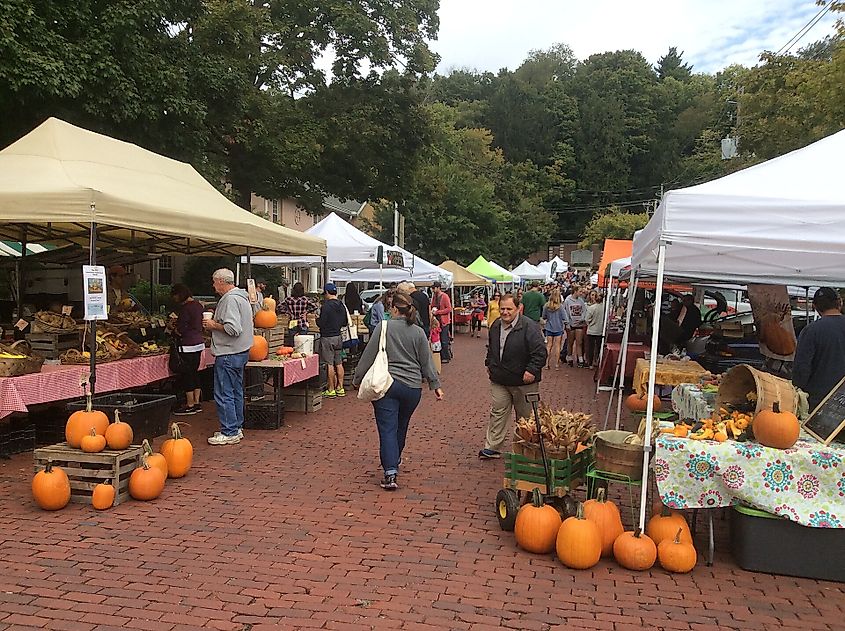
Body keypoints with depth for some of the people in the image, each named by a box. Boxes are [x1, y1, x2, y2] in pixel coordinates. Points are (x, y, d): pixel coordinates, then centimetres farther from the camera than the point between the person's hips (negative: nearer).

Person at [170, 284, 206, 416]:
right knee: (195, 373, 15)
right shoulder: (198, 306, 11)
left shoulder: (186, 308, -17)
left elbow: (180, 330, -18)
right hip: (199, 343, 9)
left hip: (188, 345, -9)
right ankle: (196, 403, 20)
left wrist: (173, 329, 4)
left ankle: (190, 405, 5)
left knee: (186, 375, -1)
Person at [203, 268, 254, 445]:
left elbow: (233, 328, -26)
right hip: (240, 351, 11)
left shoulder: (230, 300, -17)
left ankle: (229, 433, -1)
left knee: (224, 394, -5)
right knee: (236, 392, 15)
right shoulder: (242, 297, 16)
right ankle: (236, 428, 23)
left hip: (228, 354, -11)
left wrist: (214, 325, -11)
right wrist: (215, 323, 12)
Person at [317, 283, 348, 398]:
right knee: (339, 363, 12)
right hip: (338, 336, 7)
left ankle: (331, 389, 2)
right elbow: (344, 323, 13)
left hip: (327, 337, -7)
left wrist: (317, 319, 3)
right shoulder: (341, 305, 7)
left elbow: (321, 323, -17)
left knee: (329, 364, -2)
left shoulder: (326, 306, -16)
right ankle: (340, 388, 16)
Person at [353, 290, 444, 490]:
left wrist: (358, 379, 6)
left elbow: (369, 356, -4)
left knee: (387, 429, -3)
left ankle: (390, 473, -14)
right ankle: (394, 462, 38)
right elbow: (427, 362, 4)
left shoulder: (383, 327, -7)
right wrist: (435, 385, 13)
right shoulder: (418, 333, 1)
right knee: (401, 428, 20)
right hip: (412, 387, 3)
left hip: (386, 385, -3)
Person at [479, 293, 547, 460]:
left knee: (525, 417, 10)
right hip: (499, 380, 5)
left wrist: (532, 370, -24)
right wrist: (489, 364, 18)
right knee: (497, 413, 7)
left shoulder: (529, 327, -17)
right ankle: (492, 447, 13)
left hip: (523, 382, -5)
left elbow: (540, 352, -19)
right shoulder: (495, 326, 7)